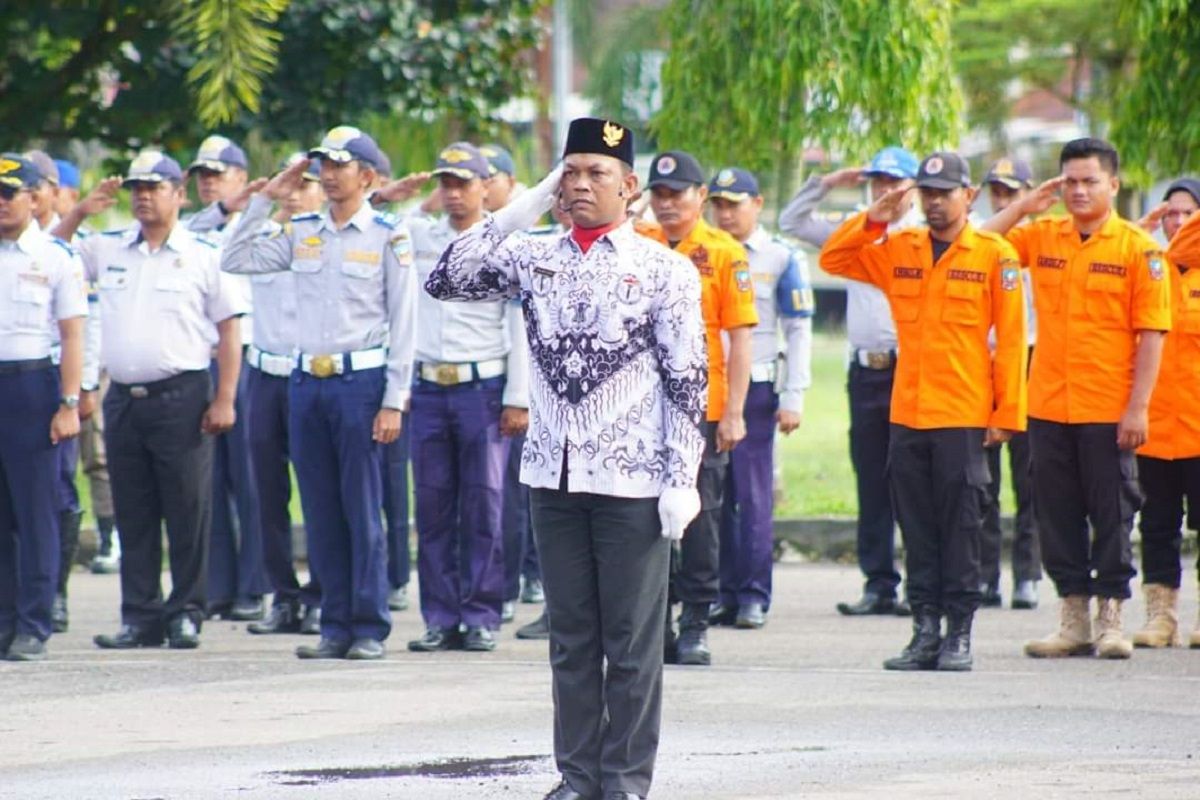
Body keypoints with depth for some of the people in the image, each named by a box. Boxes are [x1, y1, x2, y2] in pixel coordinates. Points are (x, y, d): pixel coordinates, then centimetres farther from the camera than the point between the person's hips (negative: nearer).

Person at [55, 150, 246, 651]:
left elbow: (229, 331, 1)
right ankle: (139, 615, 11)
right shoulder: (108, 249, 12)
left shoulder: (204, 256, 1)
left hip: (181, 397, -4)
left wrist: (224, 400, -6)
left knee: (187, 512, -2)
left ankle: (186, 615, 4)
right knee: (133, 515, 7)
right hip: (123, 398, 4)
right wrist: (79, 214, 5)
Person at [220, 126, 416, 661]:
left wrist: (393, 401, -8)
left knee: (362, 509, -3)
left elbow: (402, 324, -3)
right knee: (320, 510, 6)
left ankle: (370, 629, 2)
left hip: (360, 380, -5)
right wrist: (265, 199, 7)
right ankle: (335, 626, 11)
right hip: (307, 380, 5)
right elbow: (235, 261, 12)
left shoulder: (388, 237, -1)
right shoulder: (302, 232, 12)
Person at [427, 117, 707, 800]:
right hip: (554, 474, 4)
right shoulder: (533, 258, 9)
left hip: (632, 478, -4)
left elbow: (688, 381, -4)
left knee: (633, 641, 1)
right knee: (571, 638, 9)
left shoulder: (665, 270, -3)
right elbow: (447, 281, 0)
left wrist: (682, 479, -9)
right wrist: (520, 211, -2)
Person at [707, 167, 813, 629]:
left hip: (755, 387, -3)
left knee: (753, 495, -4)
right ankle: (725, 592, 8)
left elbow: (799, 332, 2)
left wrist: (793, 399, -5)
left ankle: (754, 596, -1)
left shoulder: (781, 259, 3)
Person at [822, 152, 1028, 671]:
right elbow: (832, 259, 11)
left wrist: (1007, 413, -6)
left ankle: (959, 634, 5)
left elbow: (1010, 338, -2)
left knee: (960, 527, -1)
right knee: (917, 527, 6)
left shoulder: (995, 255, -1)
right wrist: (874, 220, -2)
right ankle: (925, 629, 11)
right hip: (907, 413, 4)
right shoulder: (898, 250, 10)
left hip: (965, 416, -4)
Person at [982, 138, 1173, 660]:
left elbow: (1151, 333, -6)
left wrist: (1138, 408, -12)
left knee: (1112, 513, 2)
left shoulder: (1138, 248, -3)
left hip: (1109, 411, -4)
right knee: (1057, 513, 6)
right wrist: (1024, 207, 1)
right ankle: (1073, 620, 14)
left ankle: (1111, 617, 10)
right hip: (1048, 406, 4)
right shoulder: (1041, 237, 8)